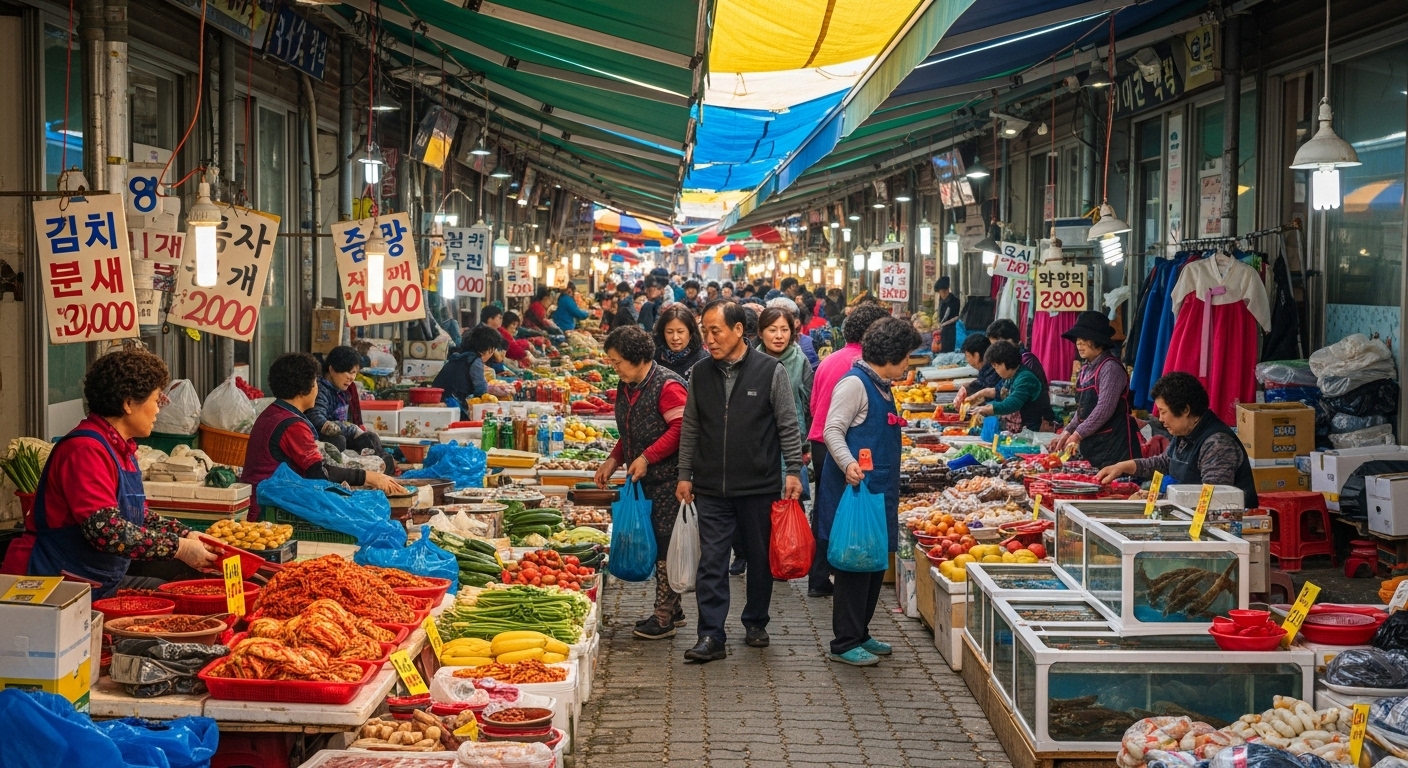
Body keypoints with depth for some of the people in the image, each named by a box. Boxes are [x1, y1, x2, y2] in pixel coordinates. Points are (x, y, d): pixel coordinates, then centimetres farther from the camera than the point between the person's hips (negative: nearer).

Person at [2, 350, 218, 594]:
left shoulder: (122, 449, 13)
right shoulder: (86, 449, -18)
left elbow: (140, 517, 21)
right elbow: (105, 529, -28)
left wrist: (186, 536, 5)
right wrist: (179, 548, -24)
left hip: (102, 582, 10)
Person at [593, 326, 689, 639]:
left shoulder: (667, 385, -14)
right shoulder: (626, 388, 13)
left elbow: (680, 428, -21)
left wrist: (647, 457, -22)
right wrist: (614, 460, 11)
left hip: (668, 480, -9)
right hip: (643, 481, 9)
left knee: (664, 545, -5)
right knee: (654, 544, 11)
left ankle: (664, 618, 0)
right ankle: (672, 609, 21)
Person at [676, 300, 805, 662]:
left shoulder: (771, 371, -4)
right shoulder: (701, 374, 5)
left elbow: (788, 426, -1)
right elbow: (690, 429, 12)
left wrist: (793, 471, -5)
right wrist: (685, 475, 9)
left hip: (760, 486, -2)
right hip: (712, 489, 2)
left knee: (760, 558, 10)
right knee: (711, 562, -2)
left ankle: (755, 623, 28)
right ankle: (711, 637, 0)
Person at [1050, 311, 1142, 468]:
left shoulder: (1111, 367, -12)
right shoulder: (1086, 368, 13)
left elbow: (1104, 409, -19)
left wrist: (1078, 434, -16)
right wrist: (1067, 432, 8)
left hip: (1112, 443, -8)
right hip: (1091, 442, 8)